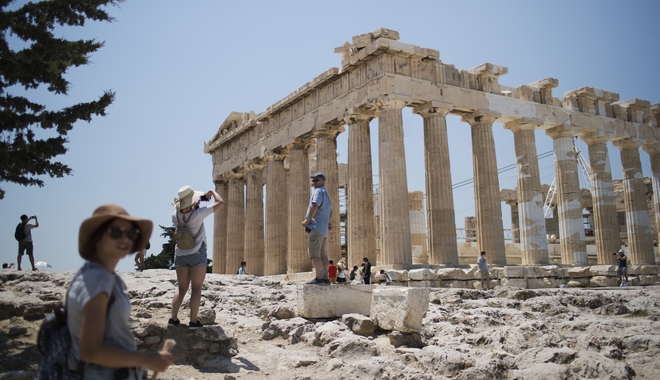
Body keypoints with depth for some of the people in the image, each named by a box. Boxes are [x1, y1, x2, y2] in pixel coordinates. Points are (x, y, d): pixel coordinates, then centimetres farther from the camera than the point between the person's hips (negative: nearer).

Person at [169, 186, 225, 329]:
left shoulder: (175, 215, -5)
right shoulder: (198, 214, -17)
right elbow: (220, 202, -13)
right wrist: (212, 192, 5)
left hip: (180, 254, 5)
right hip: (197, 254, -4)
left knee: (181, 288, 14)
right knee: (196, 288, 1)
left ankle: (173, 317, 8)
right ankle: (193, 321, -2)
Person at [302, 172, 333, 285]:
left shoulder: (319, 191, -6)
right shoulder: (326, 193, 25)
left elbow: (314, 206, -22)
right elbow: (330, 211, 34)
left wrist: (307, 221, -16)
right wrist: (328, 222, 25)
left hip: (315, 226, -10)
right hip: (323, 228, 10)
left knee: (314, 254, -12)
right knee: (323, 254, 10)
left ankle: (318, 278, -16)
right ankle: (325, 278, 11)